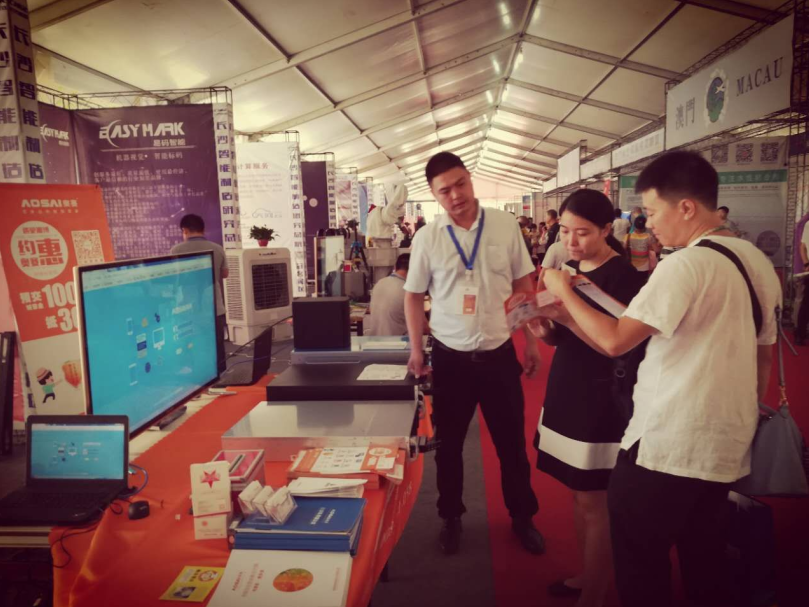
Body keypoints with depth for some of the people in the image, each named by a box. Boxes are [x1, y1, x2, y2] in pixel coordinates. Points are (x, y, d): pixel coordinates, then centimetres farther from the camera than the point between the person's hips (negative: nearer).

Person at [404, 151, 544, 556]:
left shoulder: (504, 225, -4)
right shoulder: (427, 237, -5)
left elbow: (524, 286, 4)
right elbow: (414, 296, 4)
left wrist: (532, 342, 4)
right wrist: (416, 351, 0)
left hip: (499, 353, 1)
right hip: (450, 357, 0)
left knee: (512, 441, 14)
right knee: (449, 444, 15)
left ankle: (522, 517, 38)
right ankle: (451, 517, 37)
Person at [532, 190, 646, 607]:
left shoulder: (624, 276, -14)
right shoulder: (569, 269, 8)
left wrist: (567, 316, -29)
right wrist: (544, 327, -8)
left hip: (604, 400, -7)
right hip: (567, 390, 7)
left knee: (596, 503, 3)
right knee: (579, 495, 18)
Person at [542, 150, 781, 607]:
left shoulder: (686, 264, -19)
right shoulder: (759, 262, 7)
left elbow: (615, 340, -22)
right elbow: (764, 355, 15)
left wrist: (564, 292, -9)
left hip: (668, 445, -8)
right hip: (729, 443, 8)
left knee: (639, 554, 8)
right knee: (702, 551, 23)